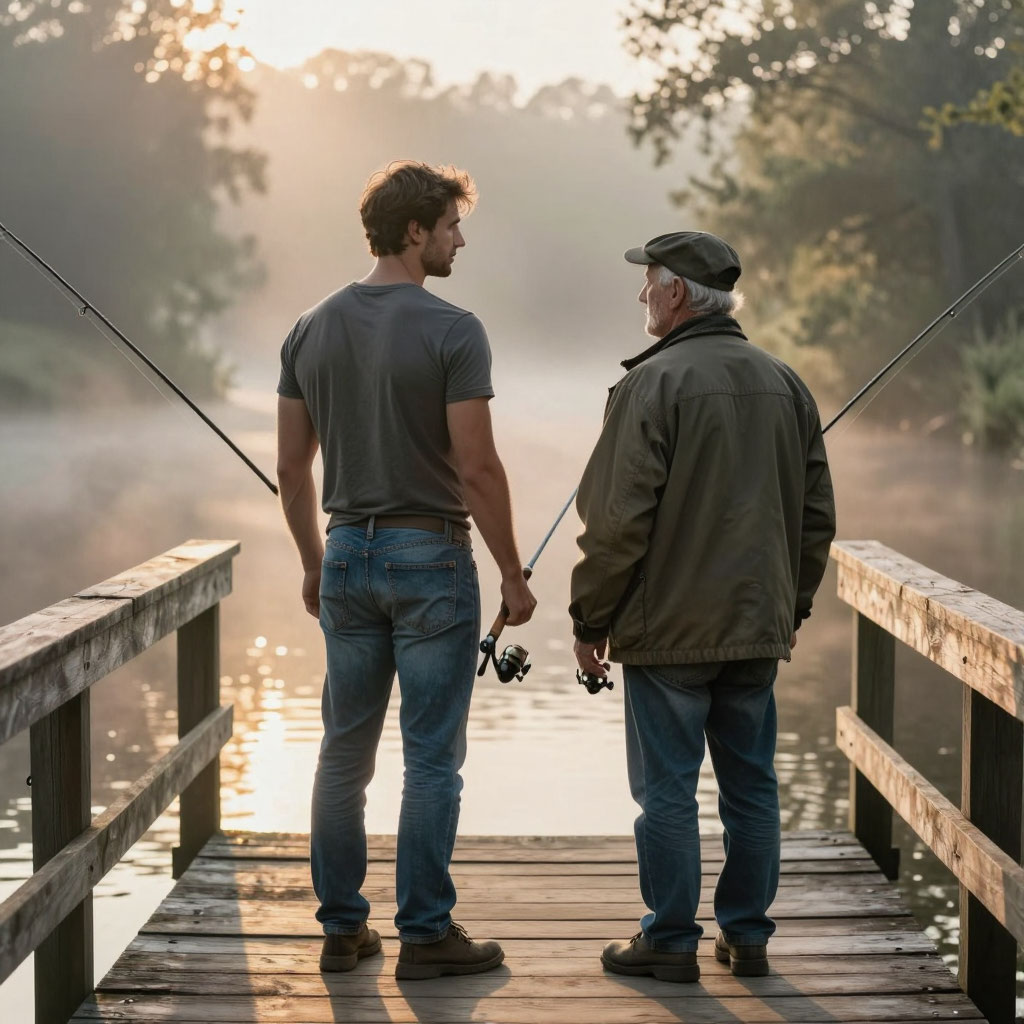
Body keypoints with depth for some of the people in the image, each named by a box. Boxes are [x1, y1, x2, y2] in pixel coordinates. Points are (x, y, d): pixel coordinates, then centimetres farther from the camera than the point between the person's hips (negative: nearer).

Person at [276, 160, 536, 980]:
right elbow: (478, 466, -16)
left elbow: (292, 466, 8)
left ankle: (342, 929, 17)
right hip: (432, 557, -6)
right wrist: (513, 573, -7)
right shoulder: (452, 331, -13)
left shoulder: (311, 330, 5)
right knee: (432, 758, 1)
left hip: (348, 554, 6)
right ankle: (425, 934, 5)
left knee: (344, 753, 11)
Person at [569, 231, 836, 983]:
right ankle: (748, 935, 18)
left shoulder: (654, 383, -13)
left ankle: (671, 941, 7)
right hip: (757, 627, 6)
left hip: (668, 630, -6)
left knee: (667, 787, 1)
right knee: (751, 785, 12)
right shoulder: (785, 384, 9)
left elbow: (618, 518, -15)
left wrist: (591, 620, -5)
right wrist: (792, 606, 21)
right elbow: (817, 513, 13)